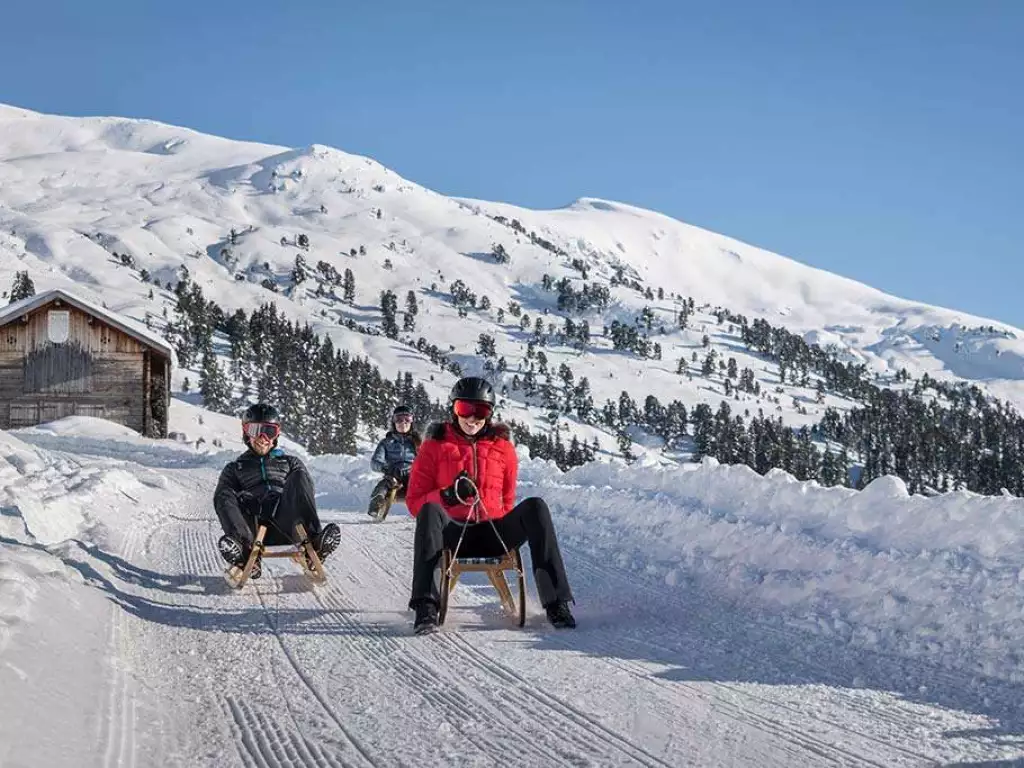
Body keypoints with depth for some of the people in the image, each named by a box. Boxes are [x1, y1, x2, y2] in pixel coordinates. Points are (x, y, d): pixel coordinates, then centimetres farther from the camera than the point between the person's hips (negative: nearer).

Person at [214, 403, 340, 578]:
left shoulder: (290, 463, 30)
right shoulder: (234, 469, 30)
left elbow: (306, 491, 14)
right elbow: (222, 497, 13)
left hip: (284, 527, 0)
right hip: (252, 528, 0)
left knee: (298, 476, -23)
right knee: (224, 497, -26)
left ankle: (314, 541, -45)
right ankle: (245, 551, -53)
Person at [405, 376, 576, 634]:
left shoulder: (502, 446, 15)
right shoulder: (435, 446, 8)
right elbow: (414, 501, 4)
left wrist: (507, 529, 5)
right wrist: (449, 495, -13)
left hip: (492, 534, 2)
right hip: (453, 533, -2)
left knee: (535, 506, -25)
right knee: (430, 511, -34)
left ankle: (556, 602, -32)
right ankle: (426, 607, -45)